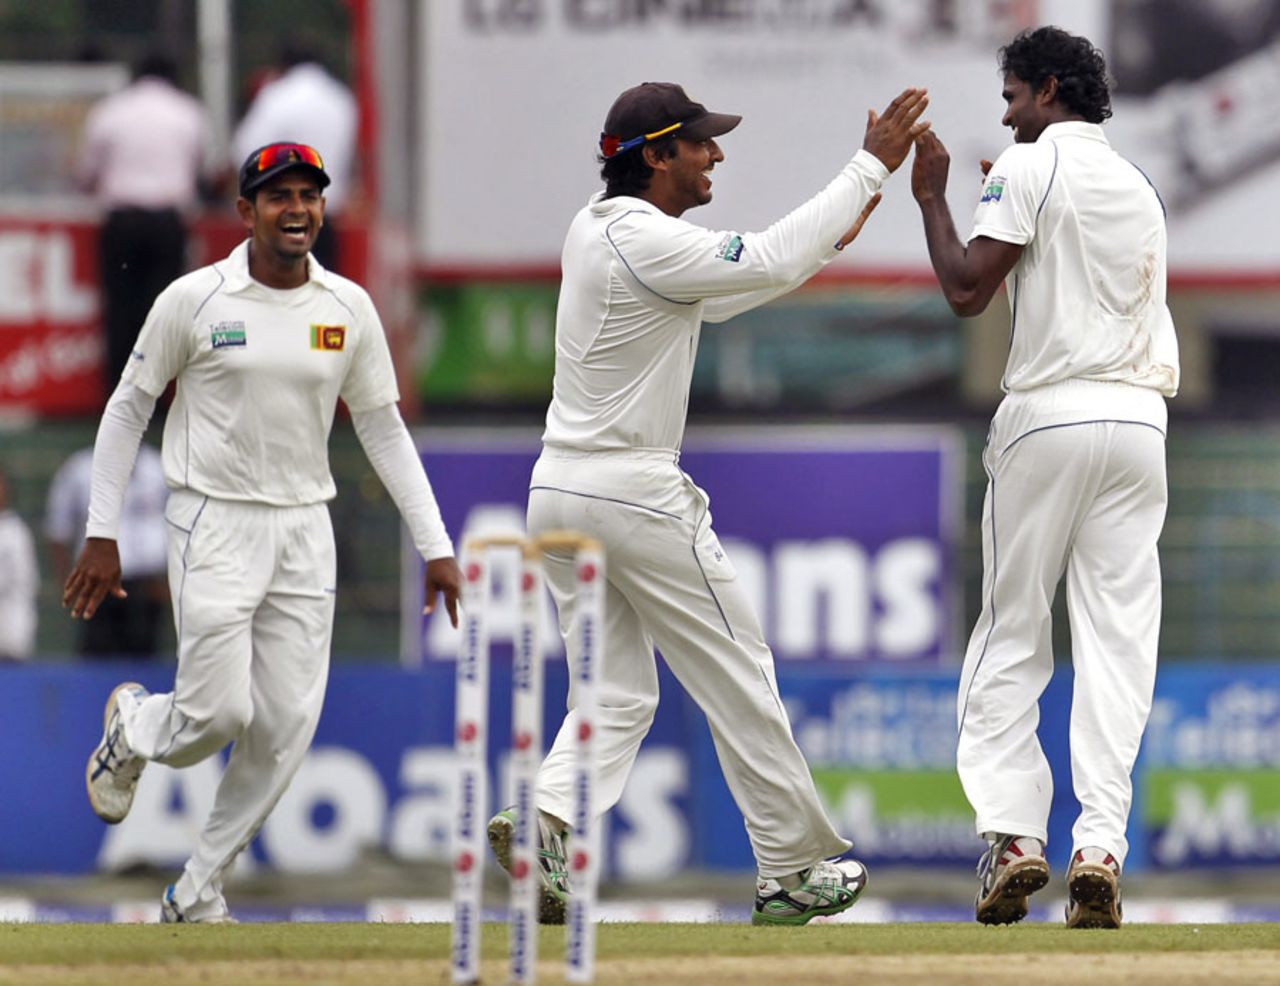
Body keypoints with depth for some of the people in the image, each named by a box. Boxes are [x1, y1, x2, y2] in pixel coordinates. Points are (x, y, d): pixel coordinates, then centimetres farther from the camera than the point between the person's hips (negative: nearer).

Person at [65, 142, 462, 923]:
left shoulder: (349, 308, 3)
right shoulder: (195, 301, -7)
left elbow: (384, 430, 10)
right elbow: (128, 410, 1)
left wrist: (435, 545, 4)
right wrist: (102, 537, -3)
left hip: (305, 532, 4)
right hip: (215, 527, -4)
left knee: (286, 727, -3)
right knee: (219, 712, -11)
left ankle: (198, 895, 11)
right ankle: (134, 729, 26)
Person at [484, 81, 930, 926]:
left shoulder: (596, 228, 11)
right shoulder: (646, 243, -18)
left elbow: (717, 294, 20)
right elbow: (772, 263, -24)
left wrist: (829, 242, 14)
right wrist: (871, 166, -19)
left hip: (560, 492, 9)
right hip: (634, 496, -9)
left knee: (617, 693, 10)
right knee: (737, 682, 4)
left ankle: (546, 818, -16)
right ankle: (792, 871, 11)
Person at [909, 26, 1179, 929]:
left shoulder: (1031, 167, -3)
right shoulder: (1139, 187, 19)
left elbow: (967, 291, -8)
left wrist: (932, 197, 5)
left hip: (1049, 414, -5)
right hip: (1139, 420, 5)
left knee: (1011, 638, 4)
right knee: (1118, 641, 0)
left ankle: (1014, 835, -6)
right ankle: (1100, 847, -11)